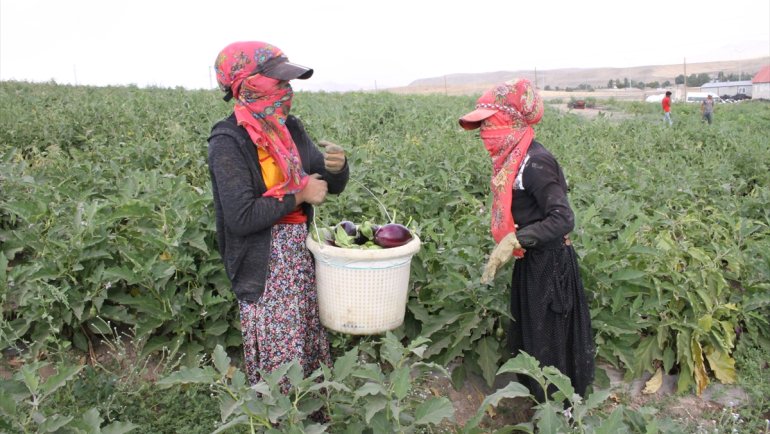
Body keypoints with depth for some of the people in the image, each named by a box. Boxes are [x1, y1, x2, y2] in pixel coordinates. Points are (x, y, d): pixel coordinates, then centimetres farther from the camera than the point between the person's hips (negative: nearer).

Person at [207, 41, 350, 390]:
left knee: (311, 345, 16)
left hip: (301, 258, 7)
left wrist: (337, 166, -15)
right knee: (278, 361, 4)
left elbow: (331, 187, 8)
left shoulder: (290, 129, 5)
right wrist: (298, 195, -16)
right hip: (264, 267, -7)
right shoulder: (229, 143, -16)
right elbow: (241, 218, -23)